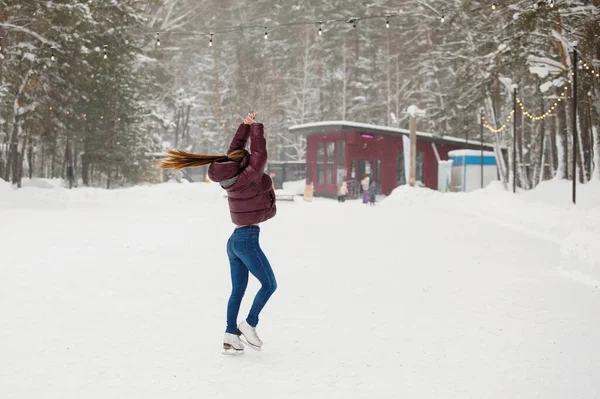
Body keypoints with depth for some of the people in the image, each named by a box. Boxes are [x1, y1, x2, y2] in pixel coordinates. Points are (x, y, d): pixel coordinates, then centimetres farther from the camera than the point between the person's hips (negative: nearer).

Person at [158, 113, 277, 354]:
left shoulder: (231, 179, 6)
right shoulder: (248, 178, -16)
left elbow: (235, 150, 16)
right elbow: (259, 154, -12)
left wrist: (246, 126, 14)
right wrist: (255, 126, -1)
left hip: (235, 239, 9)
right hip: (247, 239, -9)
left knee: (237, 290, 9)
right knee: (269, 284, 1)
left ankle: (230, 336, 9)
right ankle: (249, 325, 2)